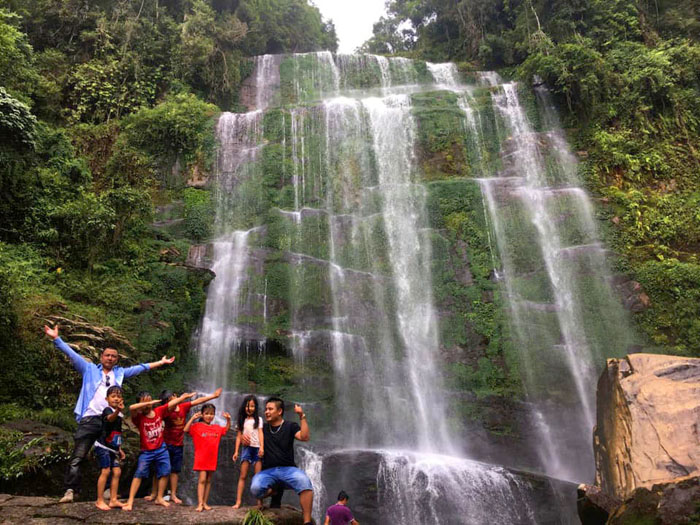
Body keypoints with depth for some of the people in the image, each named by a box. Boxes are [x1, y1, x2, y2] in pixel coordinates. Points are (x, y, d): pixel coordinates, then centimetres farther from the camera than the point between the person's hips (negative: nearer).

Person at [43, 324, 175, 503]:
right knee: (77, 457, -7)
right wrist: (56, 338, -2)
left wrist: (161, 362, 27)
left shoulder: (120, 373, 19)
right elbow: (72, 354, 6)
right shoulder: (90, 369, 12)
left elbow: (141, 367, 25)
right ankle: (70, 490, -5)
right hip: (90, 419, -3)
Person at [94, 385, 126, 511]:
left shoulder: (119, 415, 13)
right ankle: (99, 501, -1)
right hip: (103, 447, -8)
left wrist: (119, 449, 24)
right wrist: (117, 411, -62)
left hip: (113, 448, 8)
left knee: (117, 472, 2)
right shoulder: (107, 410, -13)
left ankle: (113, 500, 8)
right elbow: (110, 418, -40)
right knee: (105, 471, -11)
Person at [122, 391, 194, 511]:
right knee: (139, 474, -9)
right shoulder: (139, 417, -16)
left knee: (165, 472, 7)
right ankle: (130, 501, -2)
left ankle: (159, 498, 21)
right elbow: (131, 408, -37)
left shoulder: (159, 411, -5)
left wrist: (186, 396, -4)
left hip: (161, 449, 4)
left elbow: (173, 403, -2)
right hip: (146, 451, -4)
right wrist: (148, 403, -36)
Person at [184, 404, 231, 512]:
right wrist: (192, 418, -24)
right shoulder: (197, 426, -5)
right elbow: (186, 430, -18)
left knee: (208, 480, 10)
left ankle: (205, 503, 17)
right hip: (201, 458, -5)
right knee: (202, 479, -10)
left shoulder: (217, 428, 9)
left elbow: (227, 430, 24)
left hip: (212, 458, 5)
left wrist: (228, 420, 9)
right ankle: (200, 504, -7)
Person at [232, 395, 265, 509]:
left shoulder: (258, 419, 8)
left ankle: (260, 501, -5)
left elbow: (260, 433, 0)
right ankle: (238, 501, -4)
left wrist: (262, 448, -13)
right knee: (242, 476, -3)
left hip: (257, 448, -1)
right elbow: (238, 436, 11)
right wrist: (236, 451, 5)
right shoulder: (241, 420, 12)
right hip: (246, 448, 2)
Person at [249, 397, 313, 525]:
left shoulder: (290, 426, 7)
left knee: (304, 481, -35)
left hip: (288, 469, -2)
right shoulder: (263, 428, 15)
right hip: (268, 471, 2)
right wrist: (243, 438, -2)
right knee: (255, 489, -31)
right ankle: (273, 491, 3)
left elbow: (305, 437, -11)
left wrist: (302, 416, -15)